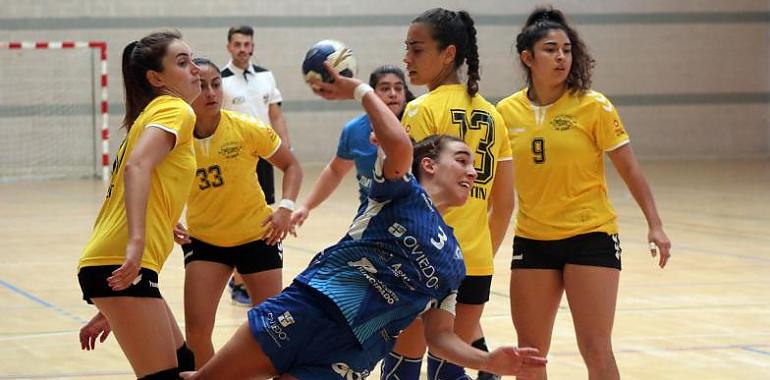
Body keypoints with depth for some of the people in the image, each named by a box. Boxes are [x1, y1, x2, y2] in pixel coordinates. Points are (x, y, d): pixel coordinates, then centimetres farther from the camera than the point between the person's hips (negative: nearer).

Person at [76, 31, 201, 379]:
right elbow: (137, 166, -21)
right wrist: (137, 241, -33)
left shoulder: (151, 115, 26)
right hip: (122, 267, -10)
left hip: (112, 265, 10)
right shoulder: (174, 109, -2)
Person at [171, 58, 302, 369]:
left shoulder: (247, 129, -17)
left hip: (257, 237, -1)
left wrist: (285, 207, -19)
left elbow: (291, 165, -4)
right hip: (203, 240, 1)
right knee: (196, 328, -10)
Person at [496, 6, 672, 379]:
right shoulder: (507, 112, 0)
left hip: (590, 237, -3)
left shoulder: (593, 107, -8)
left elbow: (630, 170, -3)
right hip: (532, 240, 3)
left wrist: (655, 226, -8)